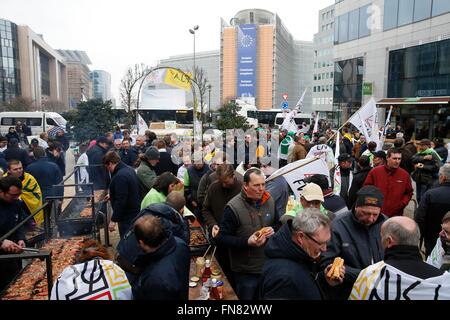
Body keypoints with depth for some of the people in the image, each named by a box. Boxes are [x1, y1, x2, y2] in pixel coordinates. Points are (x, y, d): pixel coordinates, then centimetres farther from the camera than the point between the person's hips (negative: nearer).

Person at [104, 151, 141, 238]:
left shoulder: (120, 176, -24)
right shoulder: (129, 169, 7)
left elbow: (120, 201, -27)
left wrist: (113, 220, -21)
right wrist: (112, 195, 37)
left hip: (127, 217, -10)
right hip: (134, 212, 10)